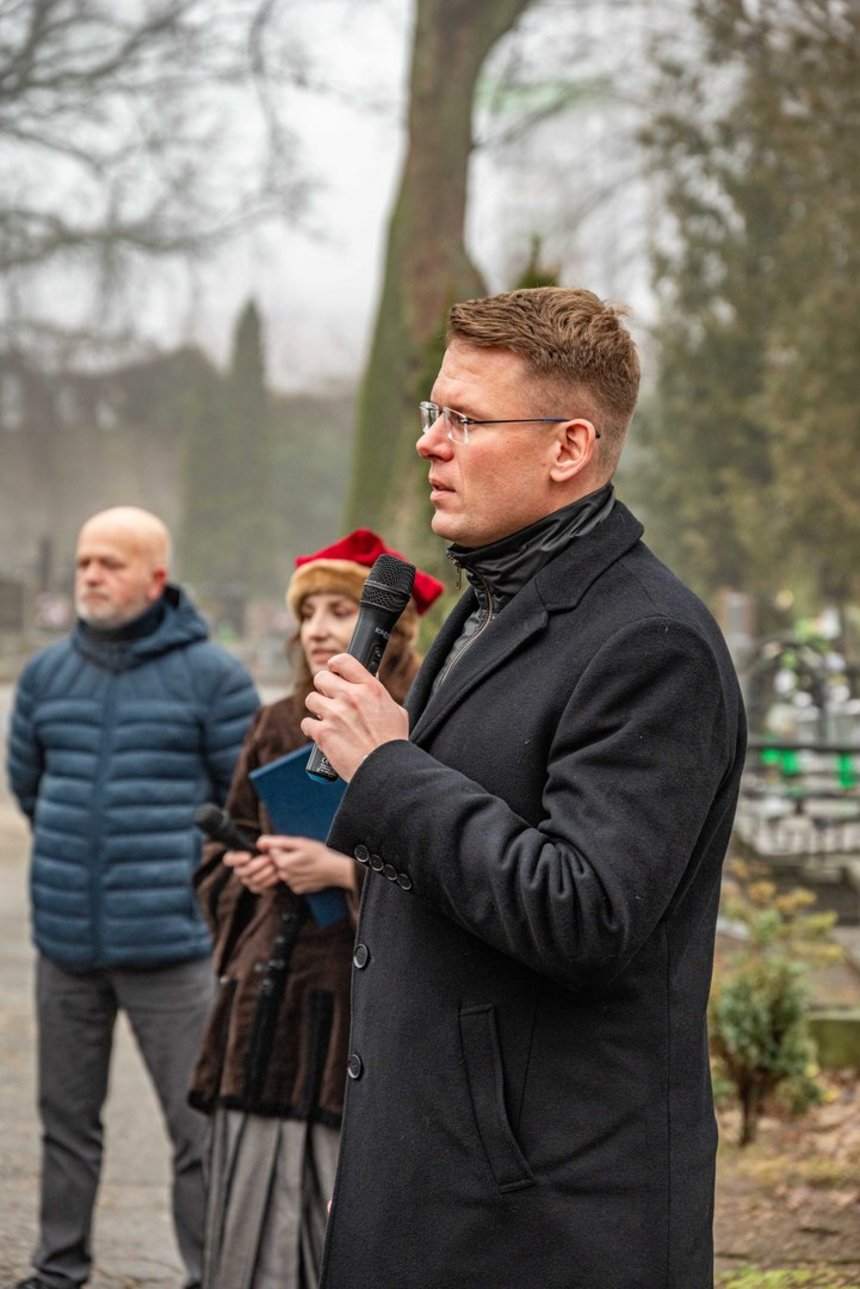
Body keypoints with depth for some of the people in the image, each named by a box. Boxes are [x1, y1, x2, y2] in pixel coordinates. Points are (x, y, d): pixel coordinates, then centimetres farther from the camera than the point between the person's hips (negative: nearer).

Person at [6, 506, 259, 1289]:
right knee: (67, 1117, 14)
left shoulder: (211, 676, -4)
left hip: (167, 942, -4)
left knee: (198, 1125, -2)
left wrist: (192, 880, 5)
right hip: (66, 936, 4)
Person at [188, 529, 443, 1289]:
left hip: (368, 1019, -6)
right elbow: (219, 862, 25)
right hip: (266, 1024, 6)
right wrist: (248, 875, 4)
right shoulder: (278, 729, 16)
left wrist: (348, 871, -17)